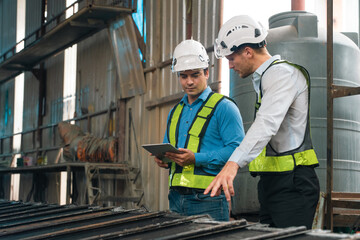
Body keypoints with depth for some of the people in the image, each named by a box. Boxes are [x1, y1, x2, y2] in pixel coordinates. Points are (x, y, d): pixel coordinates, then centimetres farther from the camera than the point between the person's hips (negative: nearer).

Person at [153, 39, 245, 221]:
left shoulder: (223, 107, -4)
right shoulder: (175, 111, 19)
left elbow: (237, 149, -14)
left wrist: (196, 159, -21)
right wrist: (163, 158, 3)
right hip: (176, 198, 7)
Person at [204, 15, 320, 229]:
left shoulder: (282, 73, -12)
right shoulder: (265, 78, 21)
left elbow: (267, 122, -29)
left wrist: (234, 163, -41)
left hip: (292, 184, -10)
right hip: (272, 183, 10)